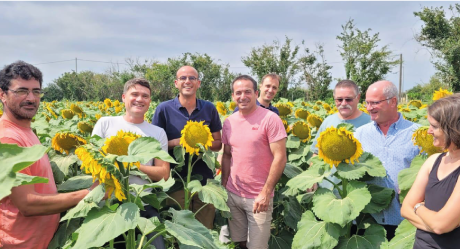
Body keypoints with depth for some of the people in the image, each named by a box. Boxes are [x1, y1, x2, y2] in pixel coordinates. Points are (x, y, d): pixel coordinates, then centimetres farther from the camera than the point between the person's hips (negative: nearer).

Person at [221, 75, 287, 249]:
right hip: (232, 194, 5)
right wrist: (223, 186, 8)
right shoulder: (229, 122, 5)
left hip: (259, 196, -4)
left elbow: (280, 158, -14)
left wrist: (266, 192, -16)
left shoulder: (270, 119, -11)